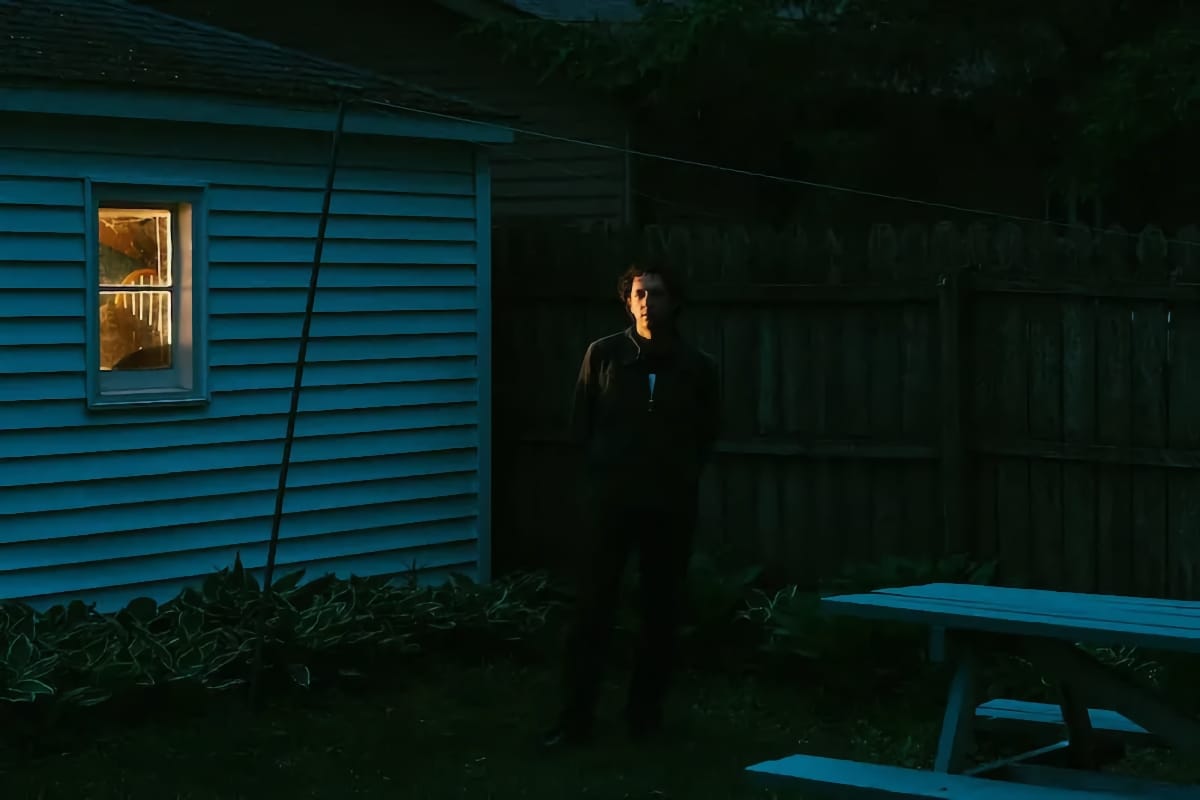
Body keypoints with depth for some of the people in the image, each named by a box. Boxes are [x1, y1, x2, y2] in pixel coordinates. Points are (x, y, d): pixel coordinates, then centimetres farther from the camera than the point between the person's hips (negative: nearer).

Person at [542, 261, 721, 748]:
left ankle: (646, 713, 15)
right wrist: (602, 470, 7)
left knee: (661, 613, 5)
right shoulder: (603, 355, 3)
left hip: (671, 505, 1)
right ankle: (575, 718, 0)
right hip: (610, 498, -1)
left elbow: (707, 434, 14)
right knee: (592, 609, -3)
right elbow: (581, 425, 10)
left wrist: (681, 475, 7)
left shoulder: (697, 367, 4)